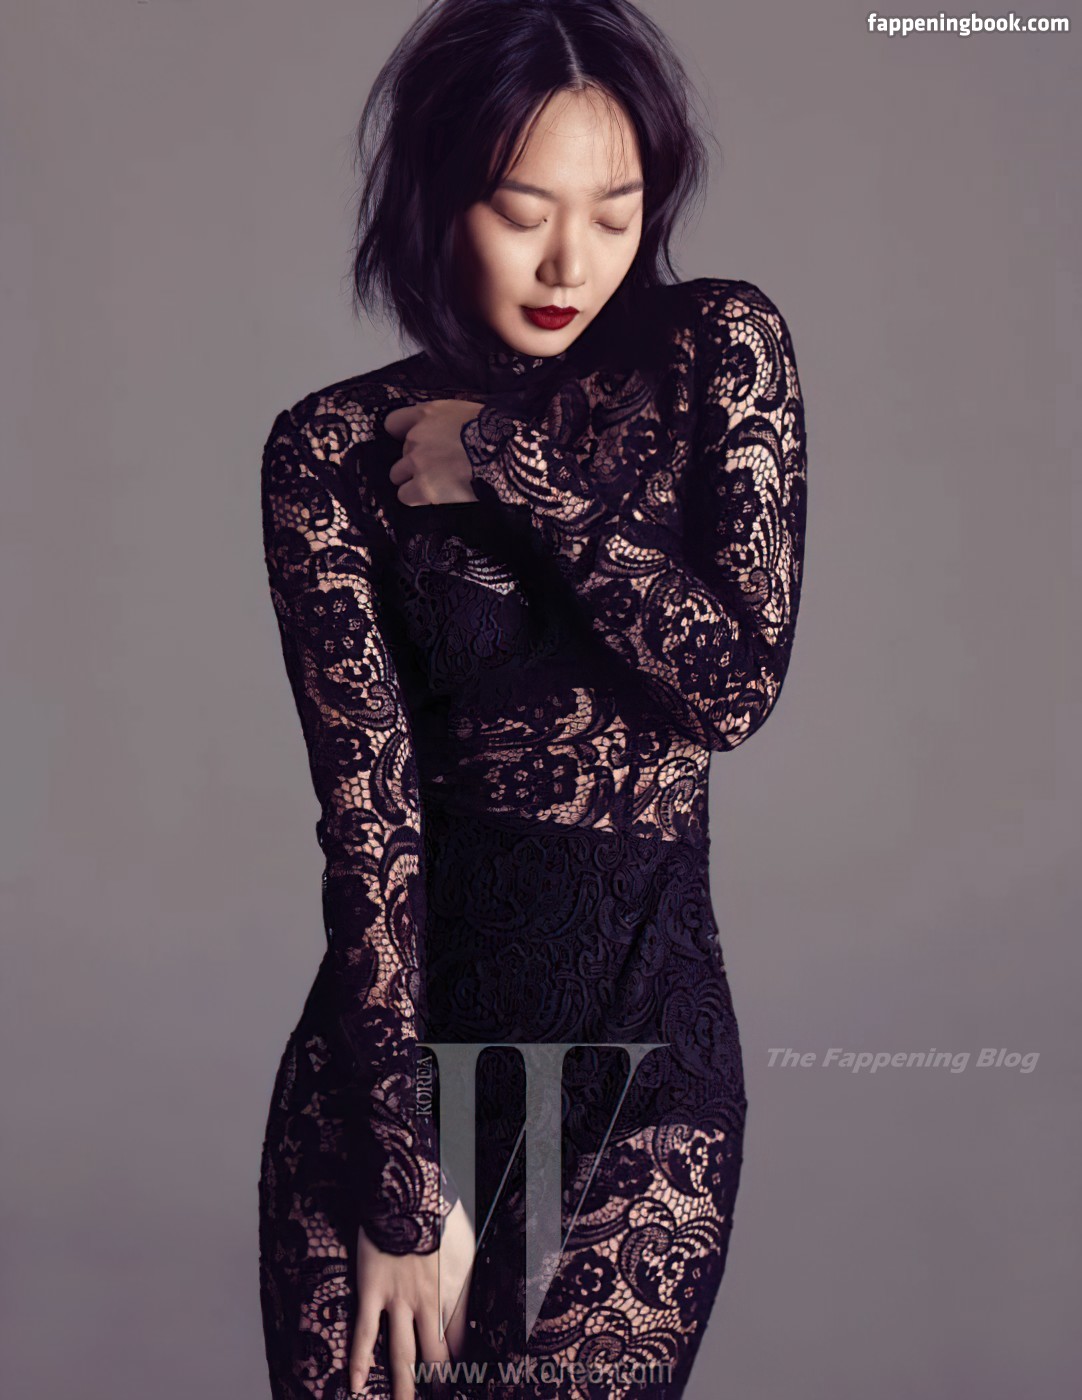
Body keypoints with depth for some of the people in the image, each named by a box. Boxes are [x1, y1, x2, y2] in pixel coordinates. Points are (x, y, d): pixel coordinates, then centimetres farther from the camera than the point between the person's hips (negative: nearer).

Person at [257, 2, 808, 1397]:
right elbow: (367, 812, -9)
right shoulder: (333, 449, -3)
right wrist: (407, 1178, -12)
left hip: (645, 1028, 0)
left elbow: (739, 680, -9)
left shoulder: (719, 350, 0)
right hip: (402, 1024, 0)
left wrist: (521, 471, -11)